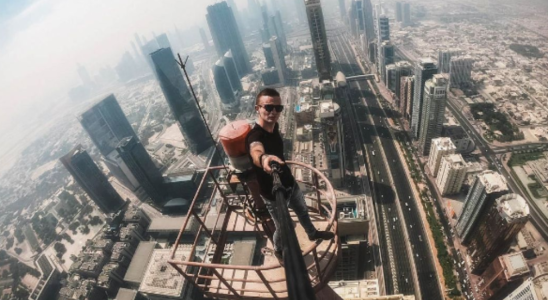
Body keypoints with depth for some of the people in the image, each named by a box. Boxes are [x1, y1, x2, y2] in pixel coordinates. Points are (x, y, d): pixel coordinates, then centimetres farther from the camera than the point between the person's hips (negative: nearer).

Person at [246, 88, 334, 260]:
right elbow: (256, 151, -61)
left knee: (303, 210, 31)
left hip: (289, 183, 8)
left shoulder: (274, 126, -9)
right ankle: (278, 250, 50)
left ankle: (312, 233, 63)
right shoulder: (254, 136, -35)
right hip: (273, 193, -7)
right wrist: (263, 158, -82)